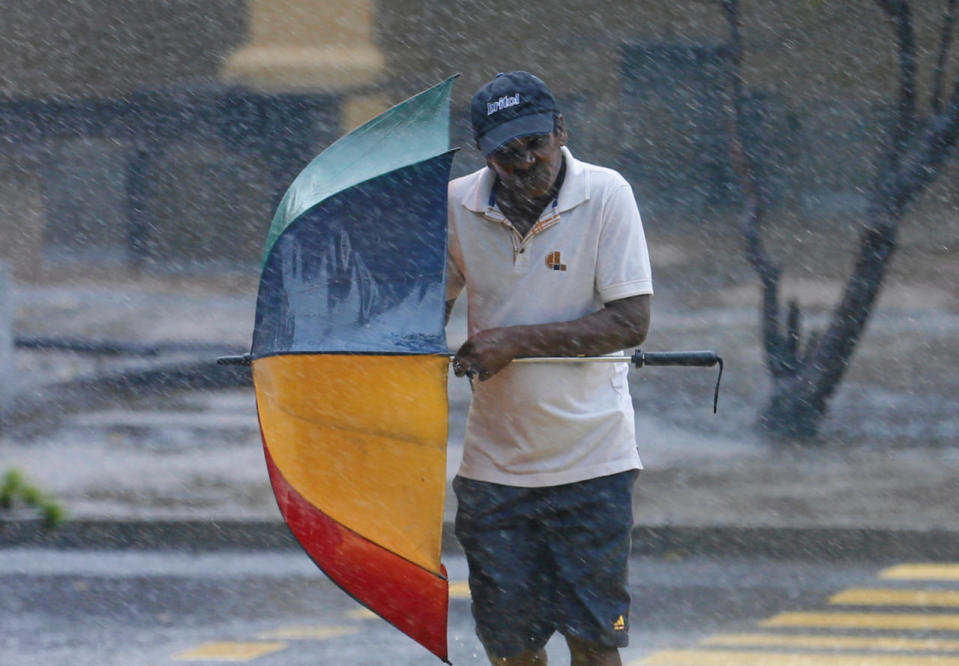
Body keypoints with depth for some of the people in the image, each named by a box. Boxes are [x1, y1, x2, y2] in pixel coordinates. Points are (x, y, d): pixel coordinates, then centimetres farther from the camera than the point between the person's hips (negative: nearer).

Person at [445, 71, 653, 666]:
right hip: (495, 458, 3)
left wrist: (516, 341, -20)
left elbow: (631, 322, -15)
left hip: (591, 458, -3)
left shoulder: (605, 195, -10)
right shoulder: (458, 205, -1)